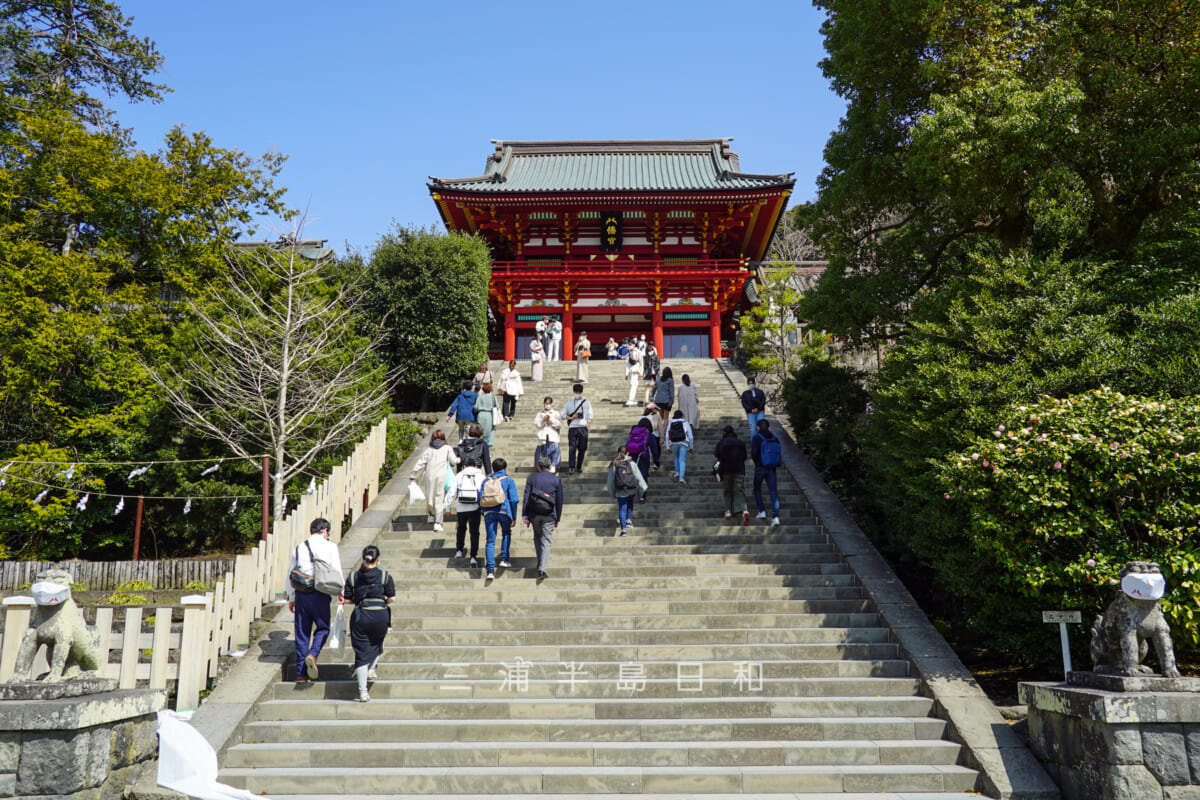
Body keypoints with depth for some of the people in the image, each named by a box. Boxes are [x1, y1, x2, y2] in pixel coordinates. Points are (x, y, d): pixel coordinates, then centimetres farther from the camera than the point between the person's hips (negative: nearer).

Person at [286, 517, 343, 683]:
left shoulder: (299, 548, 12)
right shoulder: (330, 546, 1)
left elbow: (290, 574, 14)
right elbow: (337, 572, -2)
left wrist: (291, 598, 21)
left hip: (301, 594, 4)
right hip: (320, 594, -3)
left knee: (301, 632, 9)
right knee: (323, 628, 13)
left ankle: (301, 673, 10)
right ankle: (312, 654, -14)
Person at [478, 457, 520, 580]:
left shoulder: (486, 481, 15)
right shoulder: (508, 481, 6)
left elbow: (480, 499, 12)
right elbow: (513, 500, 0)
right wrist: (513, 517, 6)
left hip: (488, 513, 2)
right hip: (503, 511, -2)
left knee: (490, 541, 3)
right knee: (506, 533, 25)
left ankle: (490, 570, -5)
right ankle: (504, 559, 12)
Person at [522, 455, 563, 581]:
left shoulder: (531, 478, 5)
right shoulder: (556, 480, 5)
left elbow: (526, 497, -1)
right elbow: (559, 500, 5)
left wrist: (524, 515, -2)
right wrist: (557, 518, 11)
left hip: (534, 513, 1)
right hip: (549, 515, -1)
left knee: (537, 537, 20)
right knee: (546, 541, -1)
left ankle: (541, 563, 15)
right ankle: (542, 568, -13)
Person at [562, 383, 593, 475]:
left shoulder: (586, 403, 11)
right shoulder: (569, 403, 13)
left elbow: (589, 417, 8)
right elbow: (563, 415, 13)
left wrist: (587, 427, -4)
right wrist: (571, 418, -6)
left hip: (583, 428, 0)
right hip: (572, 428, 0)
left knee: (582, 448, 2)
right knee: (572, 448, -11)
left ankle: (579, 466, 14)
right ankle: (571, 467, -13)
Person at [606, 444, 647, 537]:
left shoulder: (613, 465, 0)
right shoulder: (631, 463, -2)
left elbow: (611, 479, 3)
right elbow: (638, 477, 0)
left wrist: (611, 492, 14)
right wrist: (641, 491, 9)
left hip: (620, 491, 0)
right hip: (631, 490, 1)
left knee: (622, 509, 4)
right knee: (630, 503, 28)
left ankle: (623, 528, -7)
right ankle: (629, 520, 18)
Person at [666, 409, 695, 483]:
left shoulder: (670, 424, 6)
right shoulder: (686, 423, 1)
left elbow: (667, 437, 3)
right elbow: (690, 436, 1)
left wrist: (668, 447, 9)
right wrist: (691, 447, 10)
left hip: (674, 444, 2)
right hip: (684, 443, -2)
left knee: (677, 457, 29)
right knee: (682, 460, -2)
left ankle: (677, 472, 22)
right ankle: (681, 477, -16)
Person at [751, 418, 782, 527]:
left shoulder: (756, 438, -6)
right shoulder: (775, 439, 6)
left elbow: (754, 453, -15)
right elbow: (780, 453, 6)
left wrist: (756, 462, 4)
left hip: (760, 468, -3)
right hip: (772, 469, 3)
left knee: (757, 489, 20)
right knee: (773, 492, -1)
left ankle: (762, 511, 12)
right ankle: (775, 516, -13)